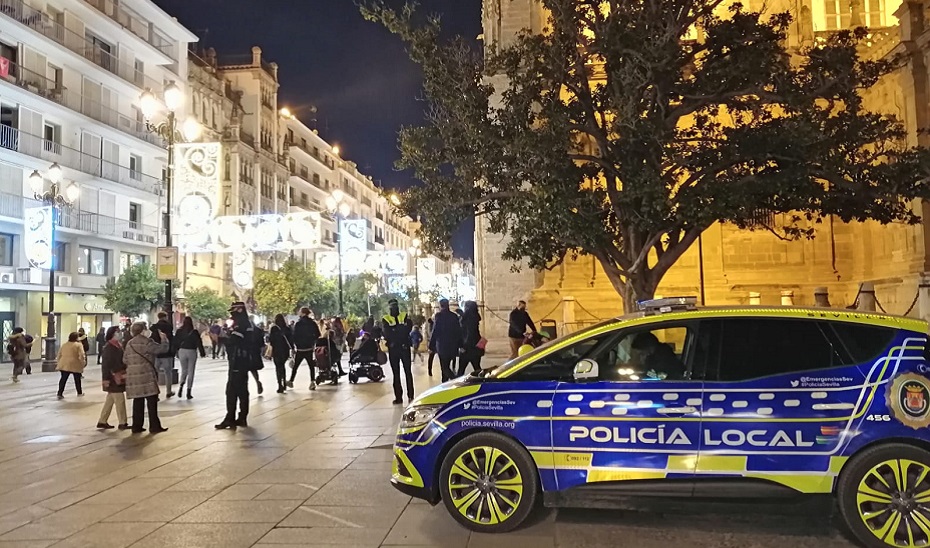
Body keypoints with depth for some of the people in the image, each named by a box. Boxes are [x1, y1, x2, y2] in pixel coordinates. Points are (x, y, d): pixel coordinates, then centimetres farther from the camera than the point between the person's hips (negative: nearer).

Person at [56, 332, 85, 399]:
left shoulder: (64, 345, 12)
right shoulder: (79, 345, -8)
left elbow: (59, 355, 15)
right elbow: (81, 356, -15)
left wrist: (60, 362, 24)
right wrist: (83, 363, -5)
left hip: (64, 365, 4)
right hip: (75, 365, -4)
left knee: (63, 379, 6)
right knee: (77, 379, 12)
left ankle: (60, 394, -2)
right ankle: (80, 392, 27)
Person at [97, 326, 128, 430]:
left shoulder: (118, 345, 12)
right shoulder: (108, 348, -15)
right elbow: (105, 364, -18)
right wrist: (106, 378, -20)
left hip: (119, 377, 9)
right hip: (113, 377, -9)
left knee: (110, 400, 14)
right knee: (120, 400, -4)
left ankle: (102, 421, 22)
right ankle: (122, 423, 2)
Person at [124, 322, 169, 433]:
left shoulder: (129, 343, 12)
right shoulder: (147, 342, -9)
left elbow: (125, 360, 14)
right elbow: (163, 348, -10)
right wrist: (164, 338, 8)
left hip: (133, 375, 7)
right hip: (146, 375, -7)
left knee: (138, 401, 12)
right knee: (152, 400, 0)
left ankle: (137, 426, 14)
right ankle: (154, 426, 2)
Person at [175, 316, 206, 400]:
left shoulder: (179, 331, -1)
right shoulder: (194, 332, -9)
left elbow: (176, 342, 4)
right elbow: (199, 343, -7)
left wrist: (176, 353, 12)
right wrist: (202, 353, 2)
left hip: (182, 351, 2)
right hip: (192, 352, -2)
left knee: (184, 370, 18)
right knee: (191, 372, 5)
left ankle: (181, 386, -7)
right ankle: (188, 392, 5)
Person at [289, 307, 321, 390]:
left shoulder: (298, 324, -9)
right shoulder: (313, 323, 0)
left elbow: (294, 336, -9)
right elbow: (318, 335, 2)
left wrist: (293, 346, -1)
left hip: (300, 348, -2)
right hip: (309, 348, 2)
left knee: (295, 366, 11)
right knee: (311, 365, 6)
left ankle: (291, 381, 19)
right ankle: (312, 382, -5)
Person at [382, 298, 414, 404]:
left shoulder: (405, 316, 7)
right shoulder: (385, 319, 7)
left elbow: (409, 328, -11)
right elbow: (386, 333, -9)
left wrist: (394, 329, -14)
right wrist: (400, 328, -13)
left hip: (404, 347, -1)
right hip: (393, 349, 1)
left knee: (408, 371, 1)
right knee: (396, 373, 4)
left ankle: (410, 395, 5)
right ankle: (398, 397, 8)